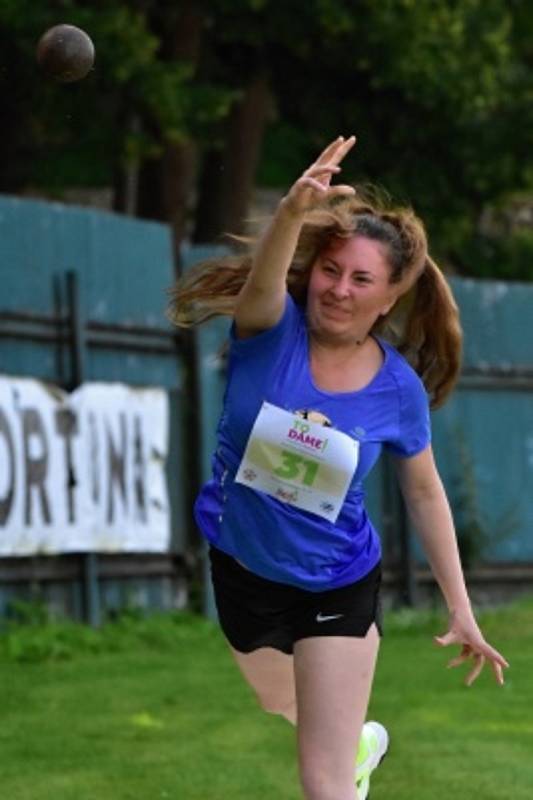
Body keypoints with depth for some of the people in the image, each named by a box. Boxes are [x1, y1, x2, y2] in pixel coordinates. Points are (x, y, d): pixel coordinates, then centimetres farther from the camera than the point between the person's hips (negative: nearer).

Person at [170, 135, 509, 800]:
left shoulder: (399, 390, -17)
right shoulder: (271, 327, -21)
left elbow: (425, 494, -1)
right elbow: (263, 279, -46)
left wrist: (460, 610, 0)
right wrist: (293, 211, -68)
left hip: (337, 589, -2)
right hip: (241, 568, 2)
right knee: (285, 719, 31)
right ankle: (361, 742, 64)